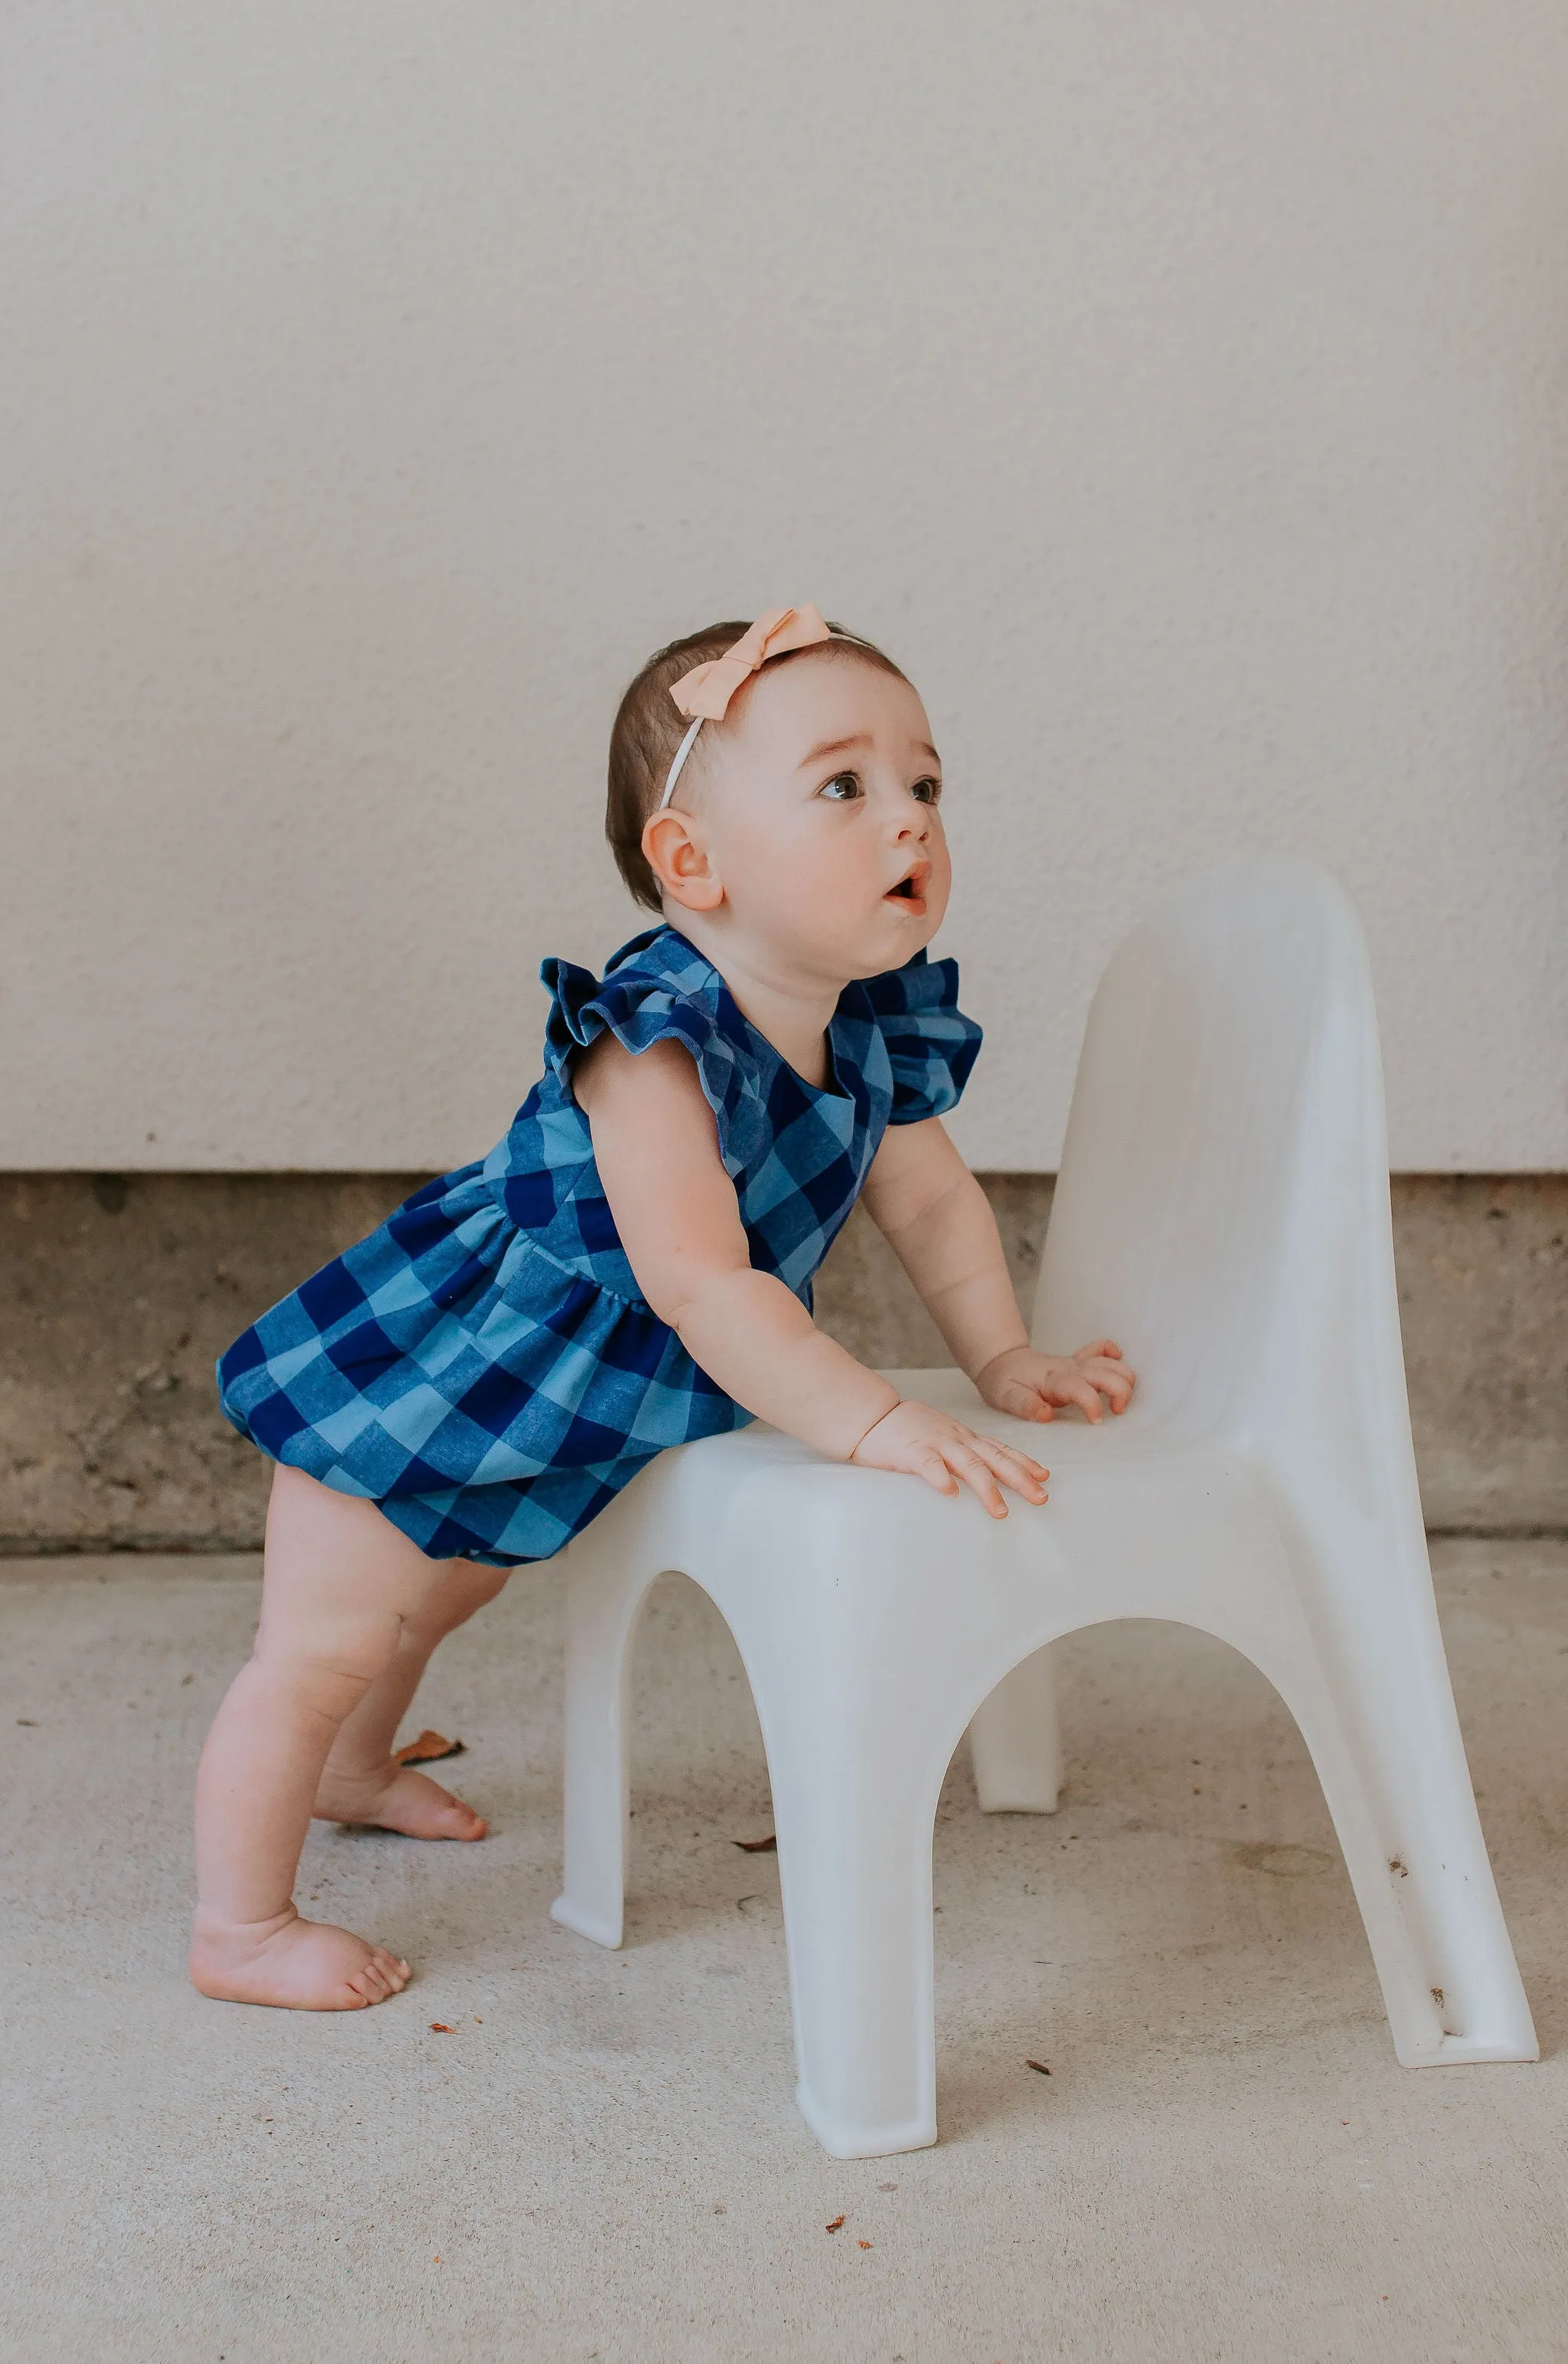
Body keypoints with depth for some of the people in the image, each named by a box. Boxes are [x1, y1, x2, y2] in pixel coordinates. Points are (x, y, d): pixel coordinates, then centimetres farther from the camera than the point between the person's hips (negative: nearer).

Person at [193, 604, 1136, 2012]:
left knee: (445, 1590, 32)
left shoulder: (879, 1036, -11)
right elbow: (703, 1285, -44)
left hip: (566, 1402, 9)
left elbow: (931, 1199, 6)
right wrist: (879, 1422, -46)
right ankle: (241, 1930, 20)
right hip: (415, 1377, -9)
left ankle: (352, 1773, 59)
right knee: (321, 1647, 0)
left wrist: (1004, 1359, 2)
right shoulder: (654, 1045, -37)